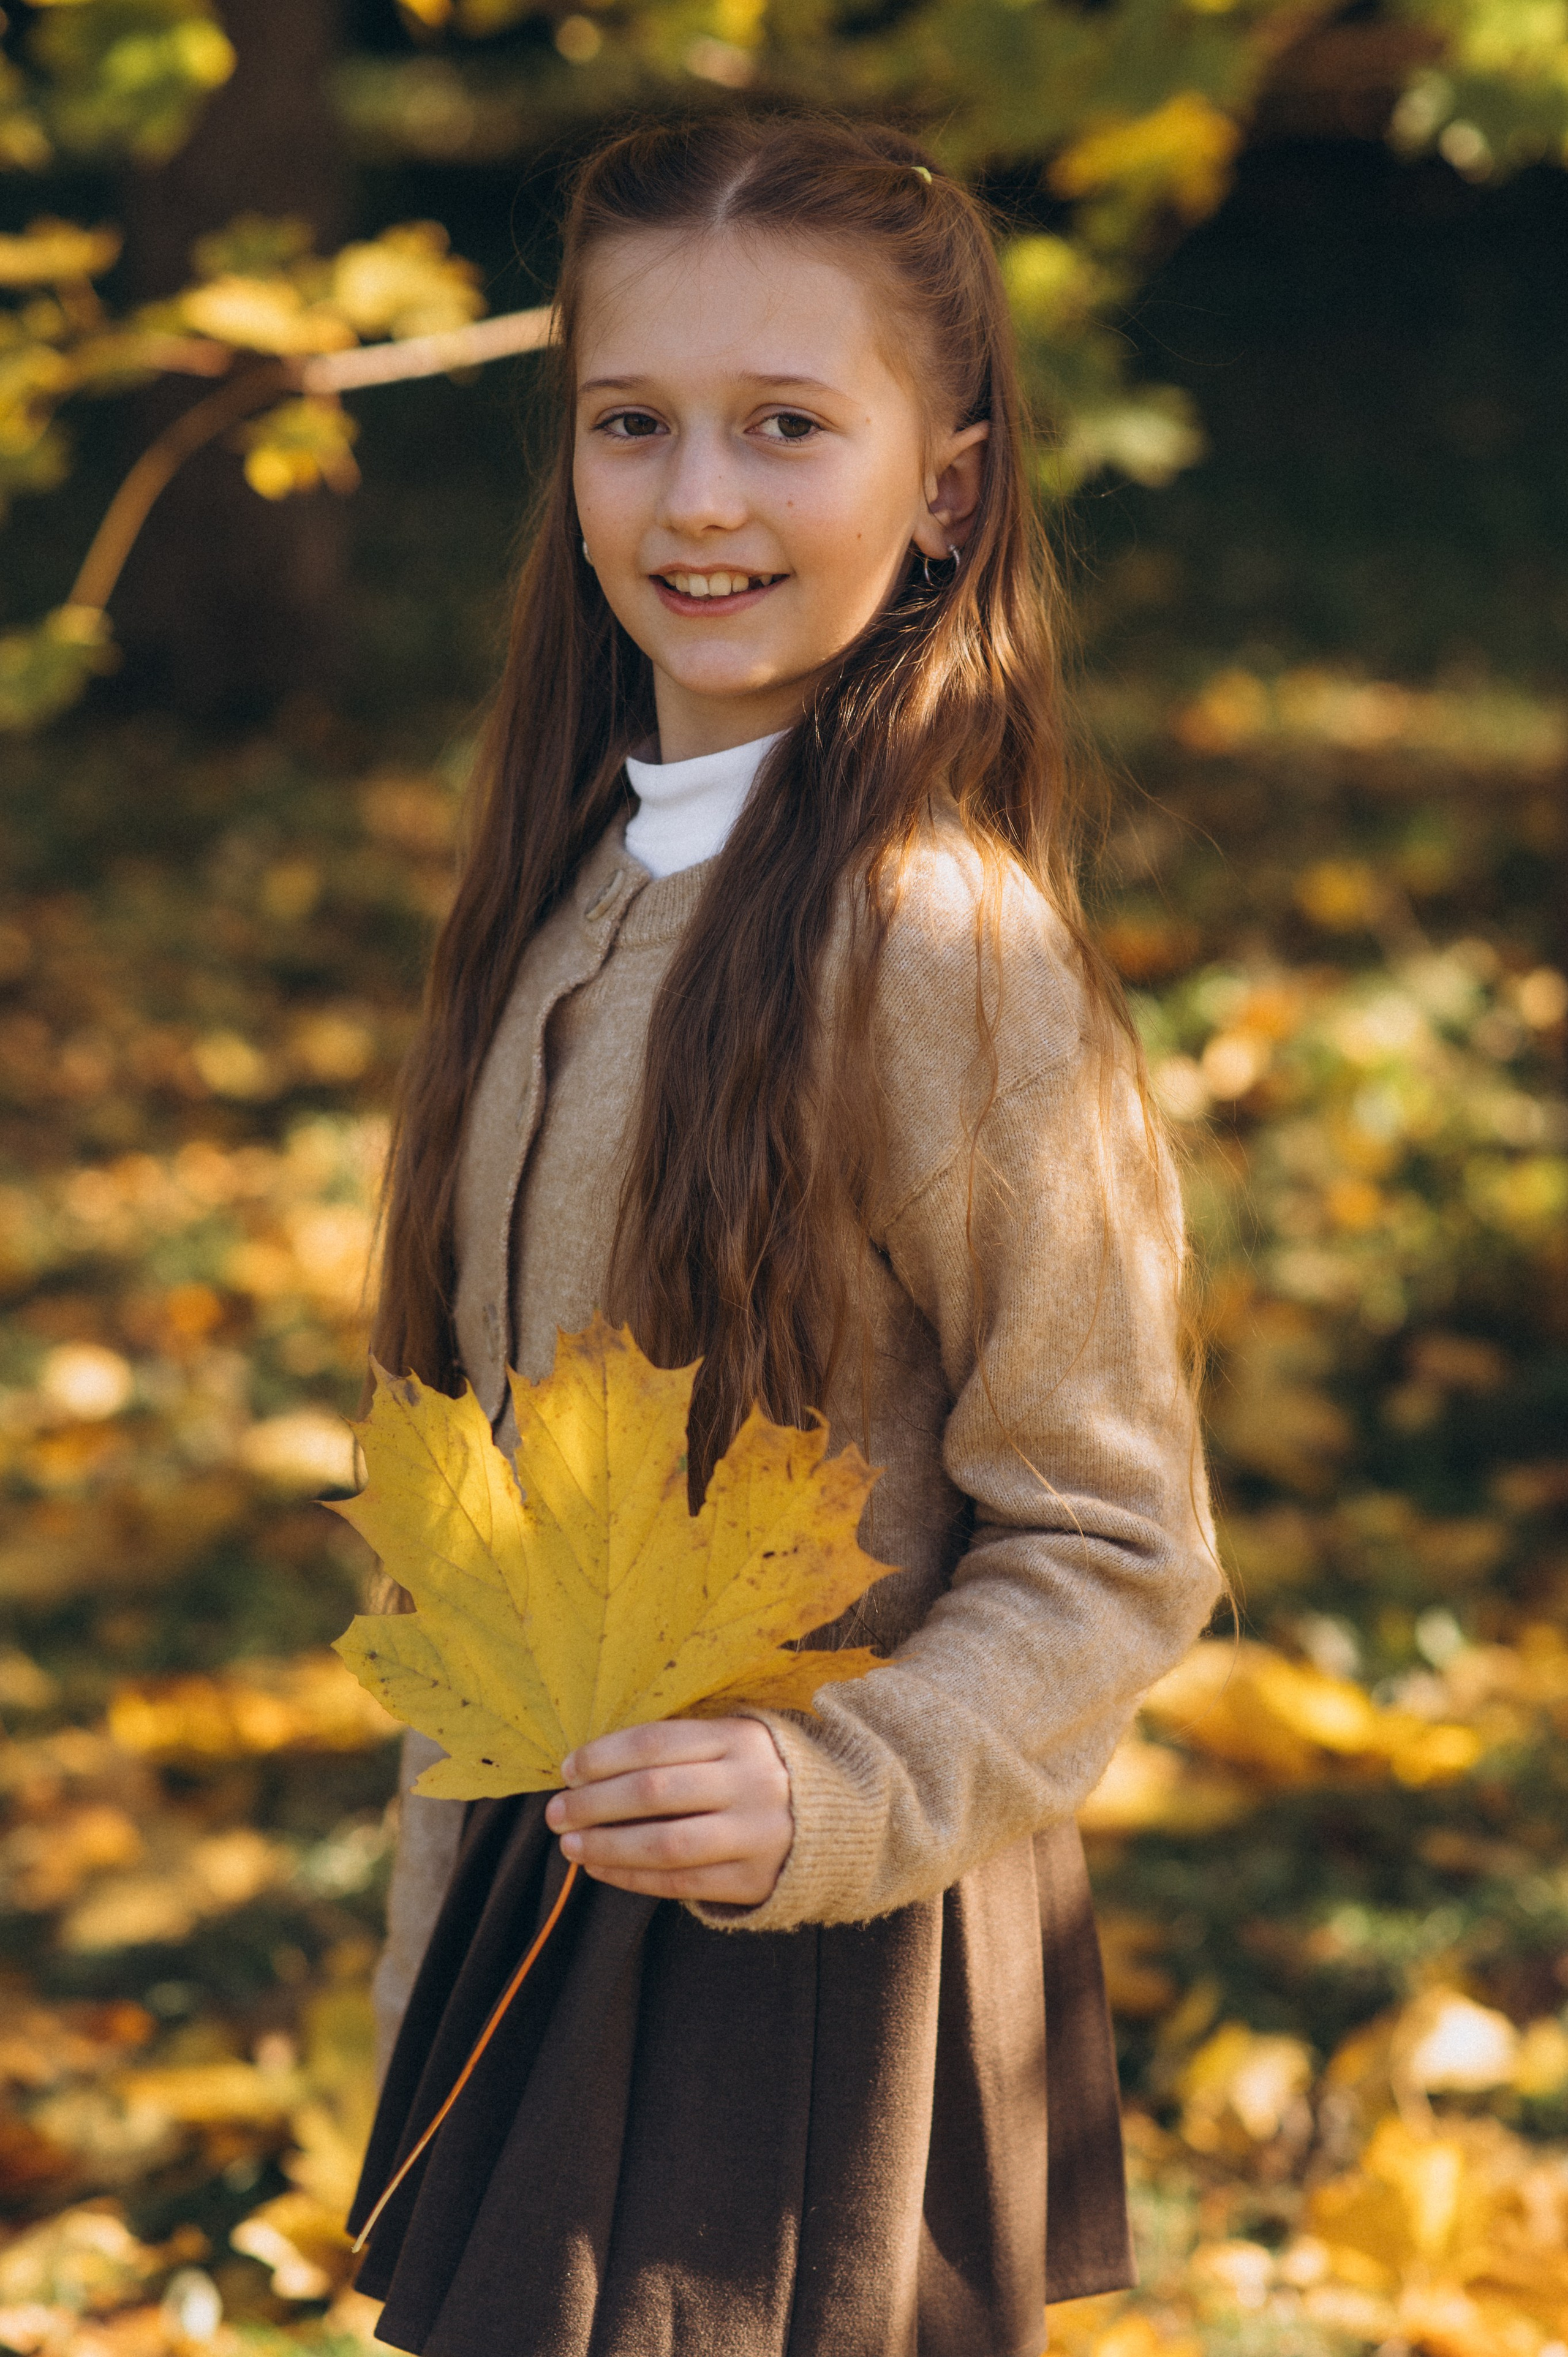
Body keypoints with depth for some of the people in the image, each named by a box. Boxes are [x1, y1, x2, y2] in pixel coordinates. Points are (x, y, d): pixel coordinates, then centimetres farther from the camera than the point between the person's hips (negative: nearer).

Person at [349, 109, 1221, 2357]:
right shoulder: (579, 883, 4)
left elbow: (1114, 1551, -14)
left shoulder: (947, 948, -19)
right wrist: (447, 1904, 16)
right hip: (544, 1898, 7)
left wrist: (836, 1795, -27)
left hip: (819, 1973, -7)